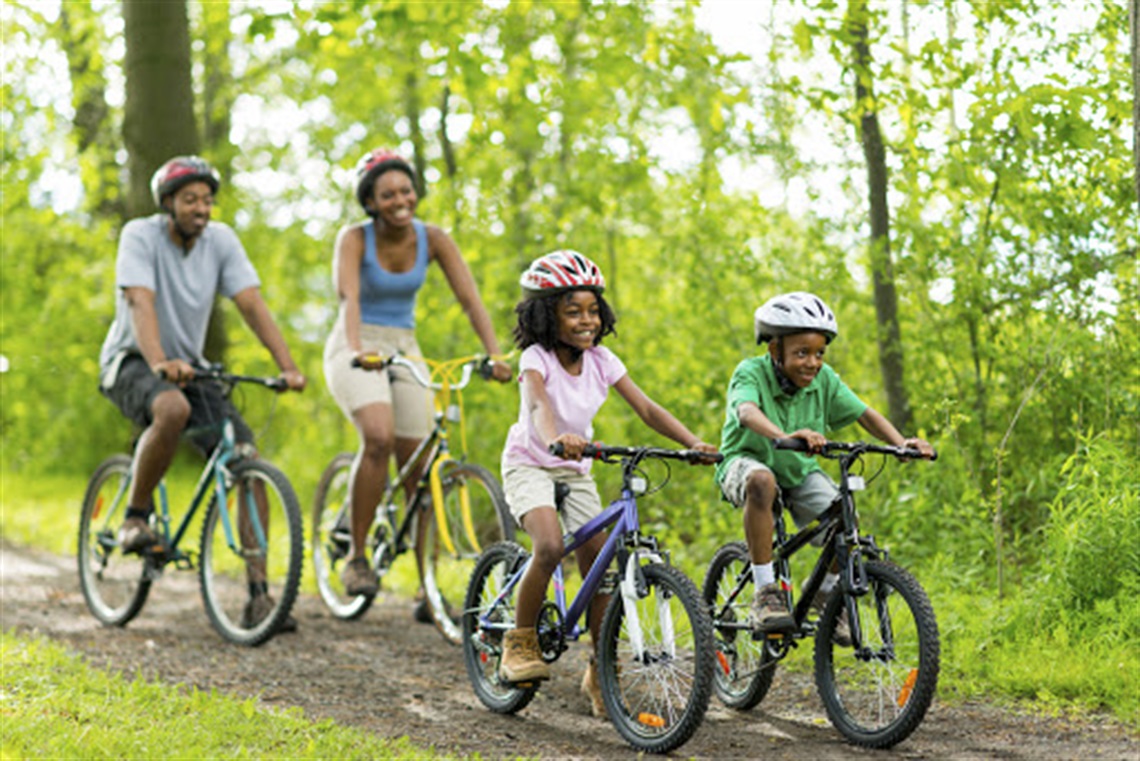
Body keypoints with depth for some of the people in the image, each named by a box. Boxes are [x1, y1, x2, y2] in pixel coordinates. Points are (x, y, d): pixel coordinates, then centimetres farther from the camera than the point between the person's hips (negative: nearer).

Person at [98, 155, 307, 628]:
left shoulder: (221, 240, -4)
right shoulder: (141, 235, -16)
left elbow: (252, 305, -11)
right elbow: (141, 304, -30)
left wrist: (288, 366, -25)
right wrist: (159, 363, -48)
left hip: (189, 365, 5)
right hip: (130, 362, -5)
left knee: (247, 462, -13)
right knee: (172, 408, -40)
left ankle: (258, 597, -11)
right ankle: (135, 518, -16)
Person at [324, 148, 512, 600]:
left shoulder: (432, 240, -4)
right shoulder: (355, 239, -14)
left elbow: (469, 298, -12)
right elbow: (349, 296, -30)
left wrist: (494, 354, -28)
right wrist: (357, 350, -49)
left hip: (404, 350, 4)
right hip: (357, 351, -4)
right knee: (379, 437, -30)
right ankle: (357, 558, -17)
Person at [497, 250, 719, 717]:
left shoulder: (601, 361, -7)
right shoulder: (537, 359, -20)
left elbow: (646, 409, -12)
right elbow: (539, 404, -41)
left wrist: (693, 442, -28)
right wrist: (555, 439, -64)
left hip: (574, 470, 5)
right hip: (529, 464, -5)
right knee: (550, 547, -30)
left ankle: (601, 673, 11)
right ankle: (520, 642, -10)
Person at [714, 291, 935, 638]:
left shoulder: (824, 380, -10)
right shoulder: (752, 373, -23)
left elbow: (864, 413, -12)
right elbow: (747, 412, -44)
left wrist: (900, 442, -31)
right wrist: (785, 436, -64)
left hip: (798, 470, 5)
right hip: (747, 461, -5)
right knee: (761, 481, -40)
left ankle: (826, 592, 13)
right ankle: (765, 593, -33)